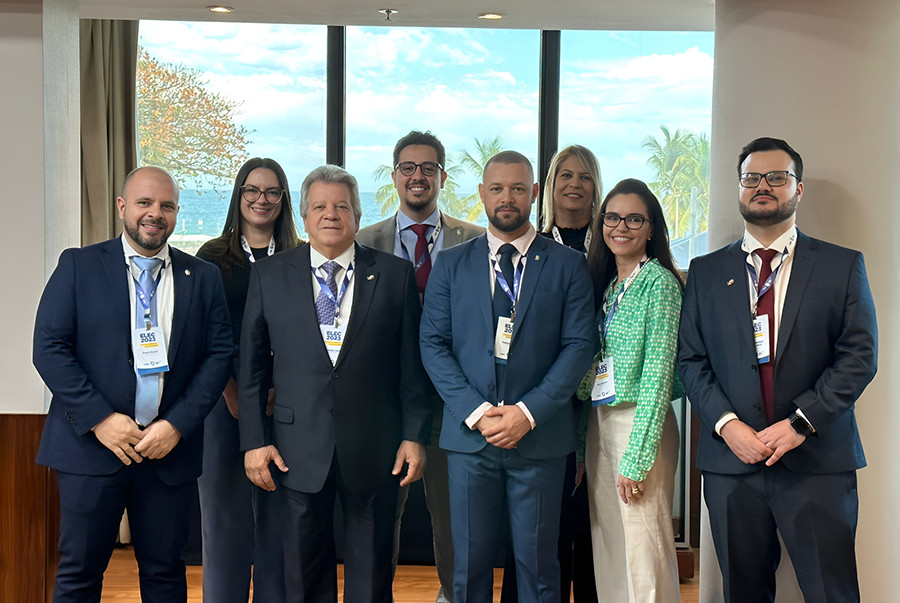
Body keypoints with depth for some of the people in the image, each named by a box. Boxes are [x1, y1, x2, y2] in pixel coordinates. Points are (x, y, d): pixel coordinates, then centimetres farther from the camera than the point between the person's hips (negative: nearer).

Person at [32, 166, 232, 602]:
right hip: (92, 445, -1)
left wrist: (178, 425, -9)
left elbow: (219, 354, 2)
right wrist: (100, 419, -12)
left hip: (171, 449, 2)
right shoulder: (78, 266, 2)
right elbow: (49, 348, -4)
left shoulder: (203, 278, 7)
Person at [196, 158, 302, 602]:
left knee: (277, 512, 4)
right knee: (225, 507, 4)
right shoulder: (213, 257, 7)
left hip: (283, 400, 1)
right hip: (224, 398, 0)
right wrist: (232, 392, -9)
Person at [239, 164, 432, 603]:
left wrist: (415, 435, -2)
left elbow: (412, 363, 2)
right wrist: (254, 441, -1)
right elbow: (251, 367, 5)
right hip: (299, 448, 1)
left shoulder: (395, 274, 2)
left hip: (374, 450, 0)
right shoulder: (269, 276, 4)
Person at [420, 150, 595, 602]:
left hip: (540, 436, -1)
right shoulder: (451, 264, 8)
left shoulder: (568, 266, 4)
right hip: (469, 433, 1)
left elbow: (579, 346, -2)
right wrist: (475, 411, -10)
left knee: (537, 562, 7)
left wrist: (528, 412, -12)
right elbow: (433, 344, 3)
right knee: (470, 561, 8)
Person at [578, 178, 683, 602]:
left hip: (640, 421, -8)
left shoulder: (659, 282, -9)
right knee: (609, 547, 13)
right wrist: (581, 443, 8)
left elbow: (658, 372, -15)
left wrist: (637, 456, -18)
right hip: (598, 420, 8)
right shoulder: (605, 284, 14)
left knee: (644, 550, -4)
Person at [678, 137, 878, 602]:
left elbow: (859, 356, -2)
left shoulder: (842, 266, 5)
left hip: (817, 461, -1)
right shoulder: (706, 272, 11)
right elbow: (691, 361, 6)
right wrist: (728, 424, -9)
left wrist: (800, 423, -12)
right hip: (731, 460, 2)